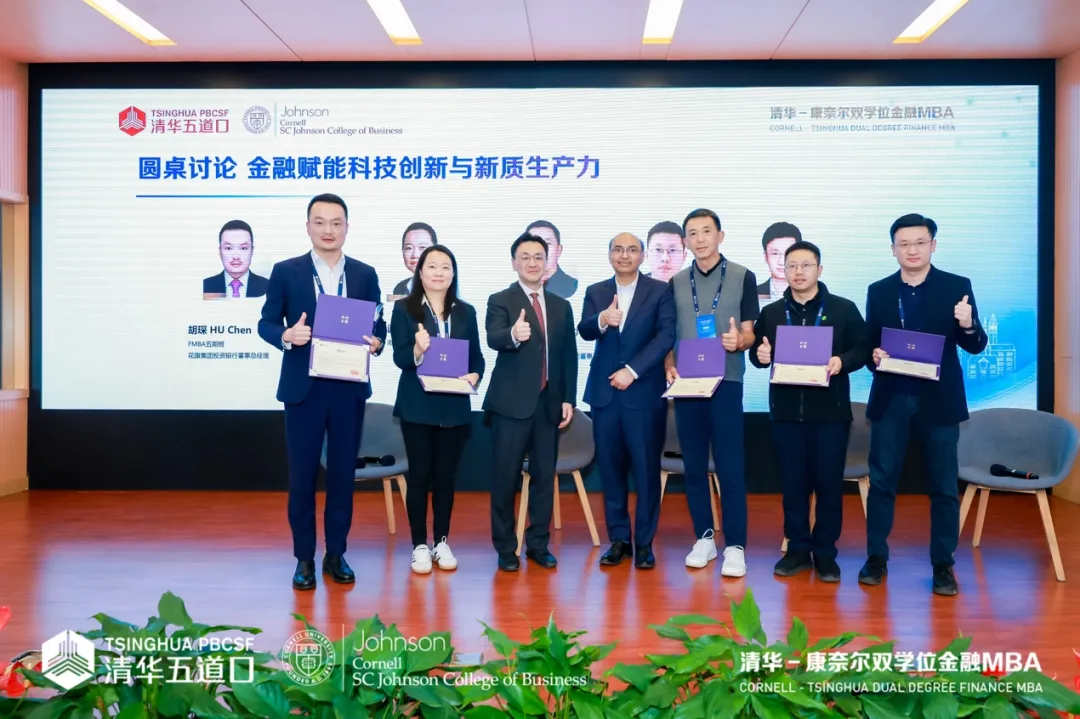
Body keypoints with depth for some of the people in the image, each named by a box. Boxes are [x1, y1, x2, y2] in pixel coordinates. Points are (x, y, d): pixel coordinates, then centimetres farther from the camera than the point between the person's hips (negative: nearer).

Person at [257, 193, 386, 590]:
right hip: (303, 388, -2)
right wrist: (286, 335, -20)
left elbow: (378, 324, 8)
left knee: (343, 473, 9)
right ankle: (304, 558, 18)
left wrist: (375, 342, -14)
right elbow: (266, 322, 2)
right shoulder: (286, 271, 1)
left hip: (350, 387, 2)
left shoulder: (365, 274, 7)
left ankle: (336, 554, 22)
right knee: (302, 476, 5)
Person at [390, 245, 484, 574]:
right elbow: (400, 358, -8)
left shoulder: (466, 312, 8)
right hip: (417, 405, -2)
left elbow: (477, 356, 8)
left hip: (455, 406, 3)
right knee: (419, 475, 4)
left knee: (446, 475, 9)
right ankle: (419, 545, 14)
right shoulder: (404, 308, -1)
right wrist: (418, 350, -29)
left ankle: (442, 542, 21)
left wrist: (475, 375, -12)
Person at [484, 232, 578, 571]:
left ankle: (538, 544, 21)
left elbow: (569, 356, 12)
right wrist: (513, 334, -43)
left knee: (544, 475, 9)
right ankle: (505, 547, 13)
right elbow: (493, 339, -21)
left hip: (549, 402, 4)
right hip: (512, 401, -4)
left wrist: (569, 399, 4)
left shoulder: (561, 306, 12)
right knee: (505, 476, 2)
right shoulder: (500, 300, -1)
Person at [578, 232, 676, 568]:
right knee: (610, 469, 7)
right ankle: (619, 539, 18)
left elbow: (666, 335, -9)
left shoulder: (660, 291, 2)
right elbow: (584, 332, -5)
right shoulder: (595, 292, 10)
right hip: (605, 392, 3)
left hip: (645, 393, -3)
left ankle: (644, 543, 13)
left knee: (646, 470, 2)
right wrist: (602, 320, -28)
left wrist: (631, 370, -16)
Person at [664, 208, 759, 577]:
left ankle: (735, 546, 6)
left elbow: (751, 333, 1)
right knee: (694, 467, 8)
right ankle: (704, 538, 19)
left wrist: (739, 341, -21)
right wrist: (669, 366, -5)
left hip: (726, 383, -3)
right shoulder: (676, 282, 10)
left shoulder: (743, 277, 2)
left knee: (731, 468, -2)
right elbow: (669, 335, 13)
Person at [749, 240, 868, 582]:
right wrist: (760, 354, -10)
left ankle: (825, 551, 15)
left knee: (829, 482, 3)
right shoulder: (770, 313, 11)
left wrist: (842, 361, -18)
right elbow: (756, 352, 13)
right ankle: (797, 548, 18)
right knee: (792, 483, 7)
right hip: (785, 410, 2)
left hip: (830, 410, -2)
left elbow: (862, 349, 1)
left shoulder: (844, 309, 2)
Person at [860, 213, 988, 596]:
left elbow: (976, 347, -4)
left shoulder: (957, 287, -1)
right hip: (891, 400, 2)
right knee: (881, 481, 6)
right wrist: (873, 357, -15)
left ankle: (943, 565, 16)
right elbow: (868, 343, 8)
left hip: (939, 400, -1)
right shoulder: (878, 291, 6)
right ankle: (876, 557, 18)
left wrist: (967, 326, -25)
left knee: (944, 486, 6)